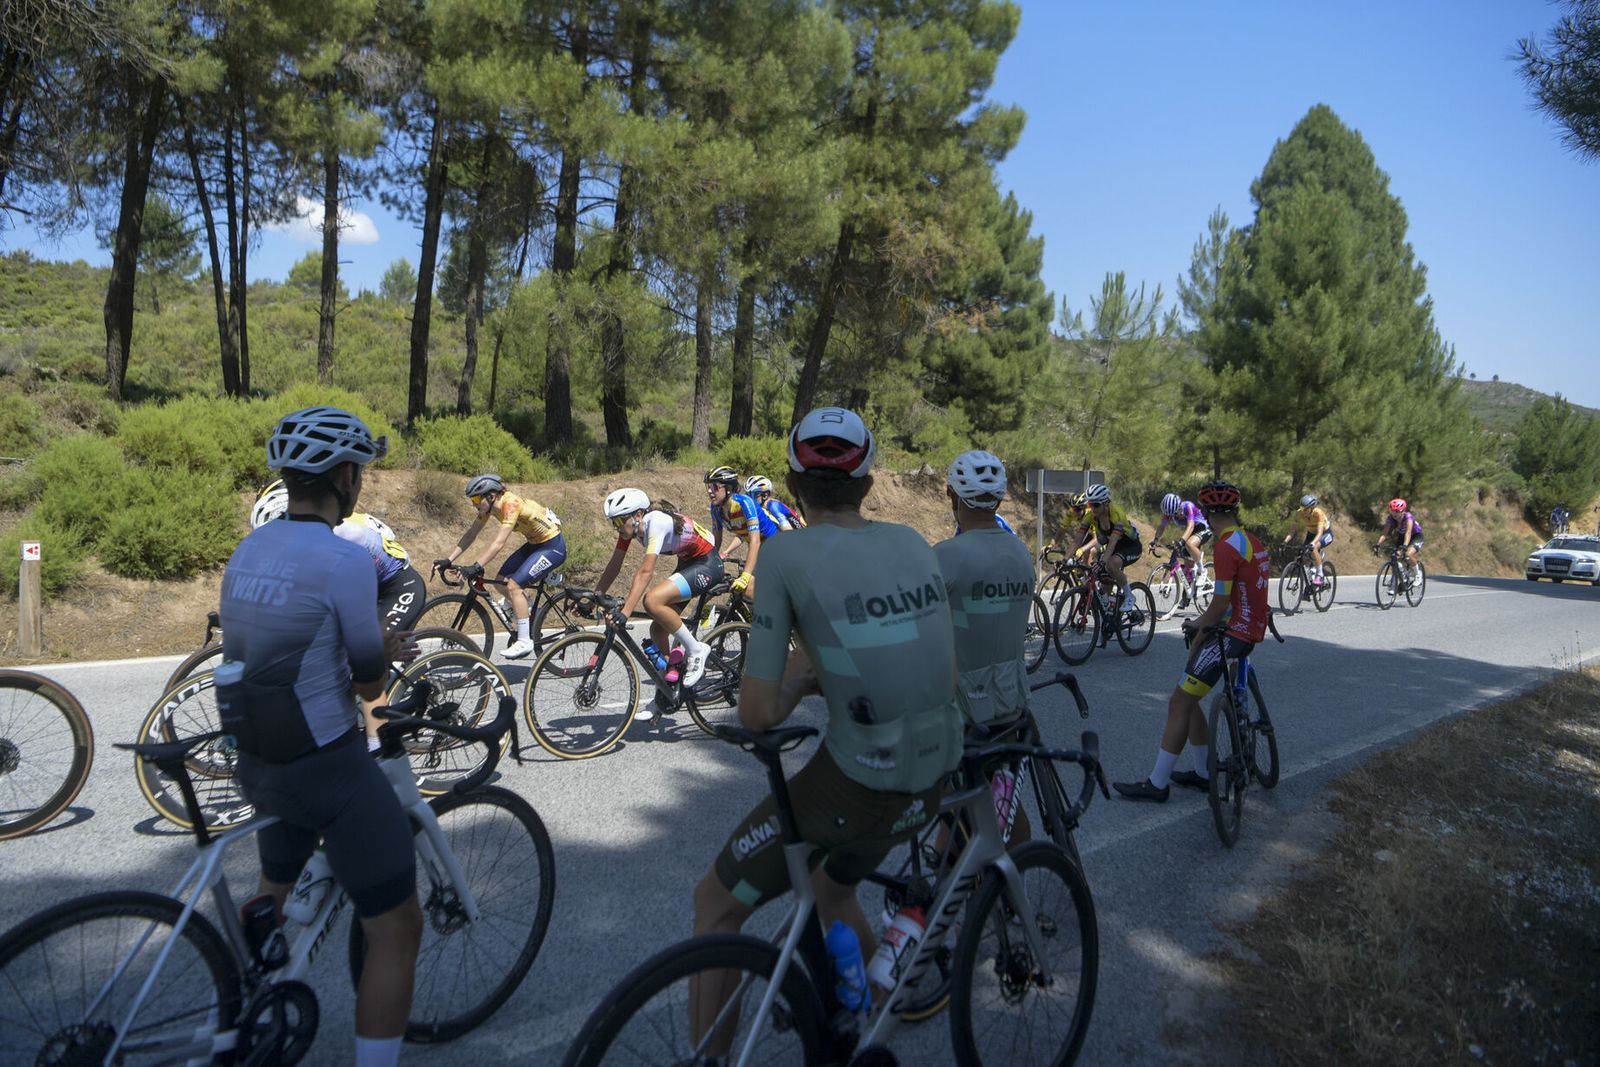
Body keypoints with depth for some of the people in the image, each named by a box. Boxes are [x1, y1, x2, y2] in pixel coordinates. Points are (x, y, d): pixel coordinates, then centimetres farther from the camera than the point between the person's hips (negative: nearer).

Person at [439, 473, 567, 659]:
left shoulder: (510, 504, -28)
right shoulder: (490, 506, -4)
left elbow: (499, 543, -35)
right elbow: (470, 535, 1)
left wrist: (475, 567, -39)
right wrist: (448, 560, -6)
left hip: (552, 546, -9)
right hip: (535, 544, 9)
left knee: (513, 585, -19)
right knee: (501, 582, 1)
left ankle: (525, 641, -12)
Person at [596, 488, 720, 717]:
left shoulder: (657, 522, -29)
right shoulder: (630, 525, -5)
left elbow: (645, 571, -37)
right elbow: (614, 565, 2)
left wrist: (625, 612, -42)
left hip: (707, 565, -9)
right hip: (687, 563, 9)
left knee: (652, 600, -29)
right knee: (658, 629, 2)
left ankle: (696, 650, -12)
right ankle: (666, 695, 17)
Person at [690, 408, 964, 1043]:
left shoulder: (787, 556, -11)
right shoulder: (915, 545, 5)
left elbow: (758, 714, -14)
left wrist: (800, 677, 6)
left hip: (852, 784, -6)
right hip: (930, 782, 7)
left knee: (716, 905, 16)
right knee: (834, 891, 33)